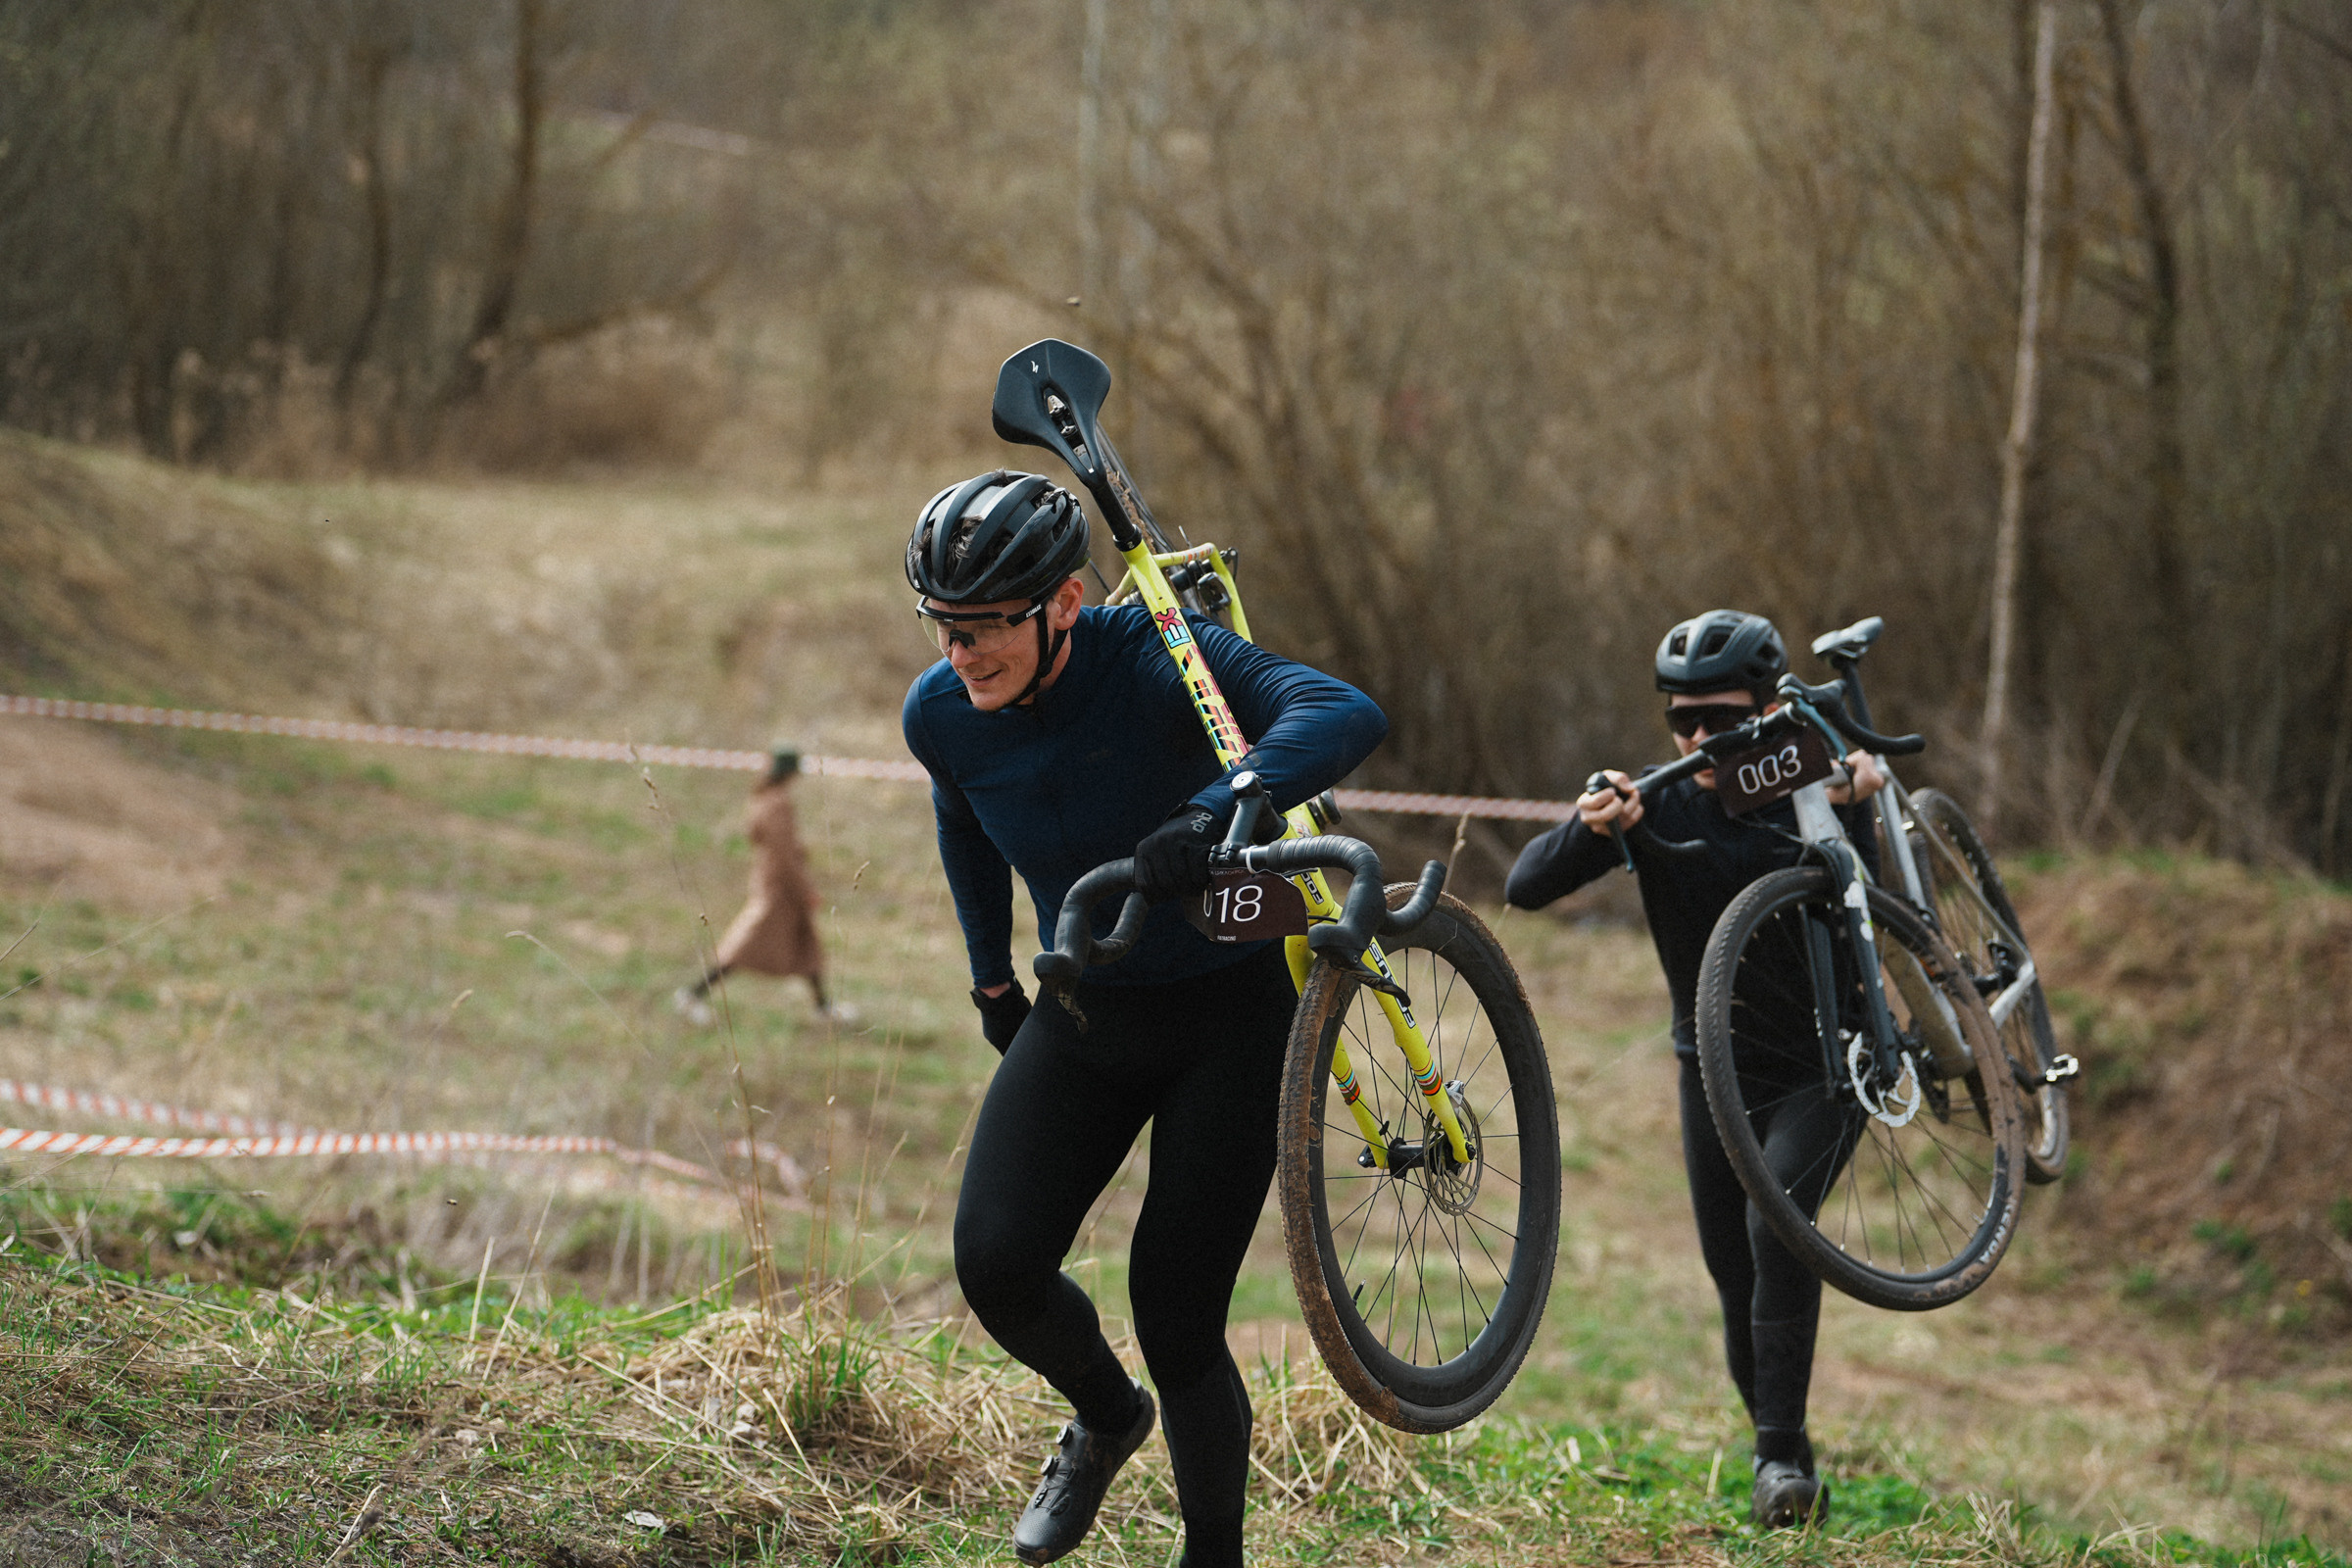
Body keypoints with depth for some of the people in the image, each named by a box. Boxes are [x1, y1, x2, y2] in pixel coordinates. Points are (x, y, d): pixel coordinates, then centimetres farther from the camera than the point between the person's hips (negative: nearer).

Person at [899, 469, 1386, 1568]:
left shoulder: (1152, 660, -24)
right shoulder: (941, 714, -9)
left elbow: (1346, 714, -38)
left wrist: (1213, 812, -53)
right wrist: (991, 978, 21)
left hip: (1229, 1011, -4)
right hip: (1085, 1013, 4)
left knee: (1176, 1322, -8)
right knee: (995, 1264, -14)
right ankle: (1104, 1417, 19)